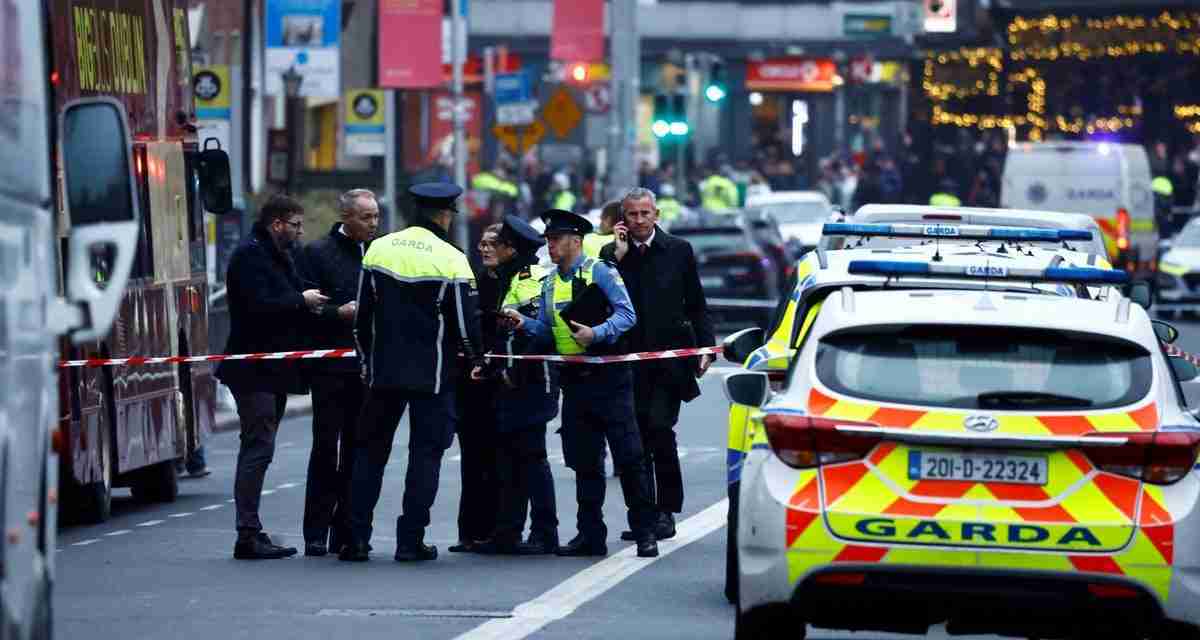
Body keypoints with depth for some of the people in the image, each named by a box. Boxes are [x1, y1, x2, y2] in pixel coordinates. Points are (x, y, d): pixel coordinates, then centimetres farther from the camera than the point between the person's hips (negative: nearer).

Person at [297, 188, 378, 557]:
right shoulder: (318, 253, -1)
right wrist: (339, 313, -20)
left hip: (366, 368, 5)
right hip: (331, 368, -5)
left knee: (357, 450, 6)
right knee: (326, 448, -5)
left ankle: (345, 532, 12)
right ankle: (316, 535, -3)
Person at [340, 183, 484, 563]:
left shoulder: (379, 249, 3)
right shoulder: (450, 259, -9)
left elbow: (362, 314, 8)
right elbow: (465, 321, -8)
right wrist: (475, 357, 11)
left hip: (383, 371, 3)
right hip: (432, 373, -3)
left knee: (371, 450, 10)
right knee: (425, 451, 5)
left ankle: (357, 538, 6)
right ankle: (410, 540, 1)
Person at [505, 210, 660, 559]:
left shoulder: (600, 272, -5)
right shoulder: (550, 284, 15)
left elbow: (626, 315, -12)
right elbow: (546, 331, 17)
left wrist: (596, 333, -25)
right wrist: (525, 323, -2)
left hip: (608, 376, -6)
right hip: (574, 381, 7)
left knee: (629, 457, -6)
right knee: (583, 461, 8)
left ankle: (644, 533, -2)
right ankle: (590, 535, 13)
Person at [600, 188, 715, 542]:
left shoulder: (678, 250, 5)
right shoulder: (611, 254, 7)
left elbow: (696, 305, 8)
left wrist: (705, 347, 0)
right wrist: (618, 256, -10)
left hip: (669, 358, -2)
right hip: (629, 362, 2)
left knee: (659, 427, -14)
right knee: (636, 436, 5)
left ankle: (666, 510, -6)